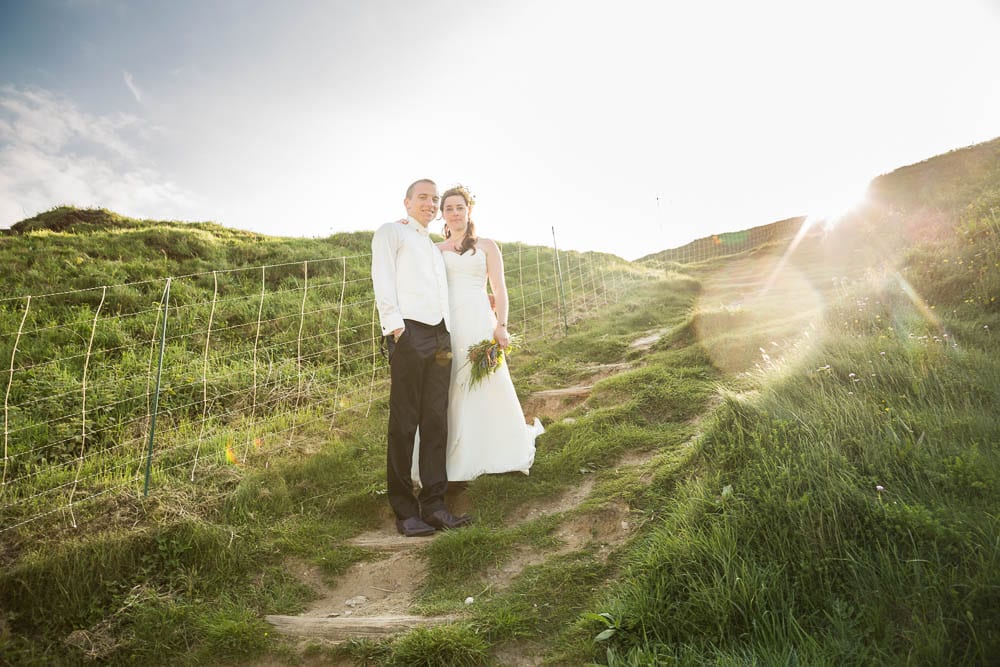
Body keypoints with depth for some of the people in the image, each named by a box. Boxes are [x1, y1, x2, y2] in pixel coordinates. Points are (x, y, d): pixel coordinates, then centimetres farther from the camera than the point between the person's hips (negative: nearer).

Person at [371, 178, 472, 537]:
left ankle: (433, 504, 9)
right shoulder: (391, 232, 11)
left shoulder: (434, 248, 31)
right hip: (408, 333, -7)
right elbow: (383, 279, -3)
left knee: (436, 422, 4)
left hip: (440, 336, 7)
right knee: (404, 423, -5)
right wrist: (394, 325, -15)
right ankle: (404, 511, 2)